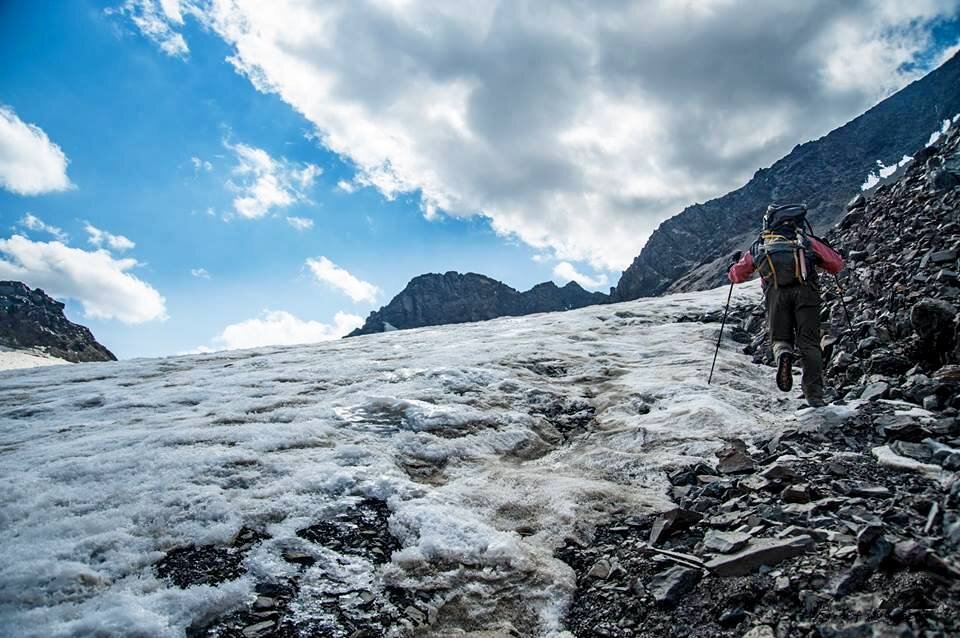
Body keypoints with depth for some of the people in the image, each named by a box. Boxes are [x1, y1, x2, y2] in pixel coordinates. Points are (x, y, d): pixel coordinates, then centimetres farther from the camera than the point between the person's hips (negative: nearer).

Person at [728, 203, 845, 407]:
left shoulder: (759, 245, 26)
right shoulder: (806, 240, 26)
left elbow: (737, 275, 29)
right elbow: (837, 264, 23)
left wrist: (735, 263, 51)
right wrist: (817, 259, 44)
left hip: (776, 293, 0)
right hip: (805, 290, 0)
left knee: (780, 338, 14)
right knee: (809, 343, 3)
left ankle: (783, 354, -22)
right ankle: (814, 394, -11)